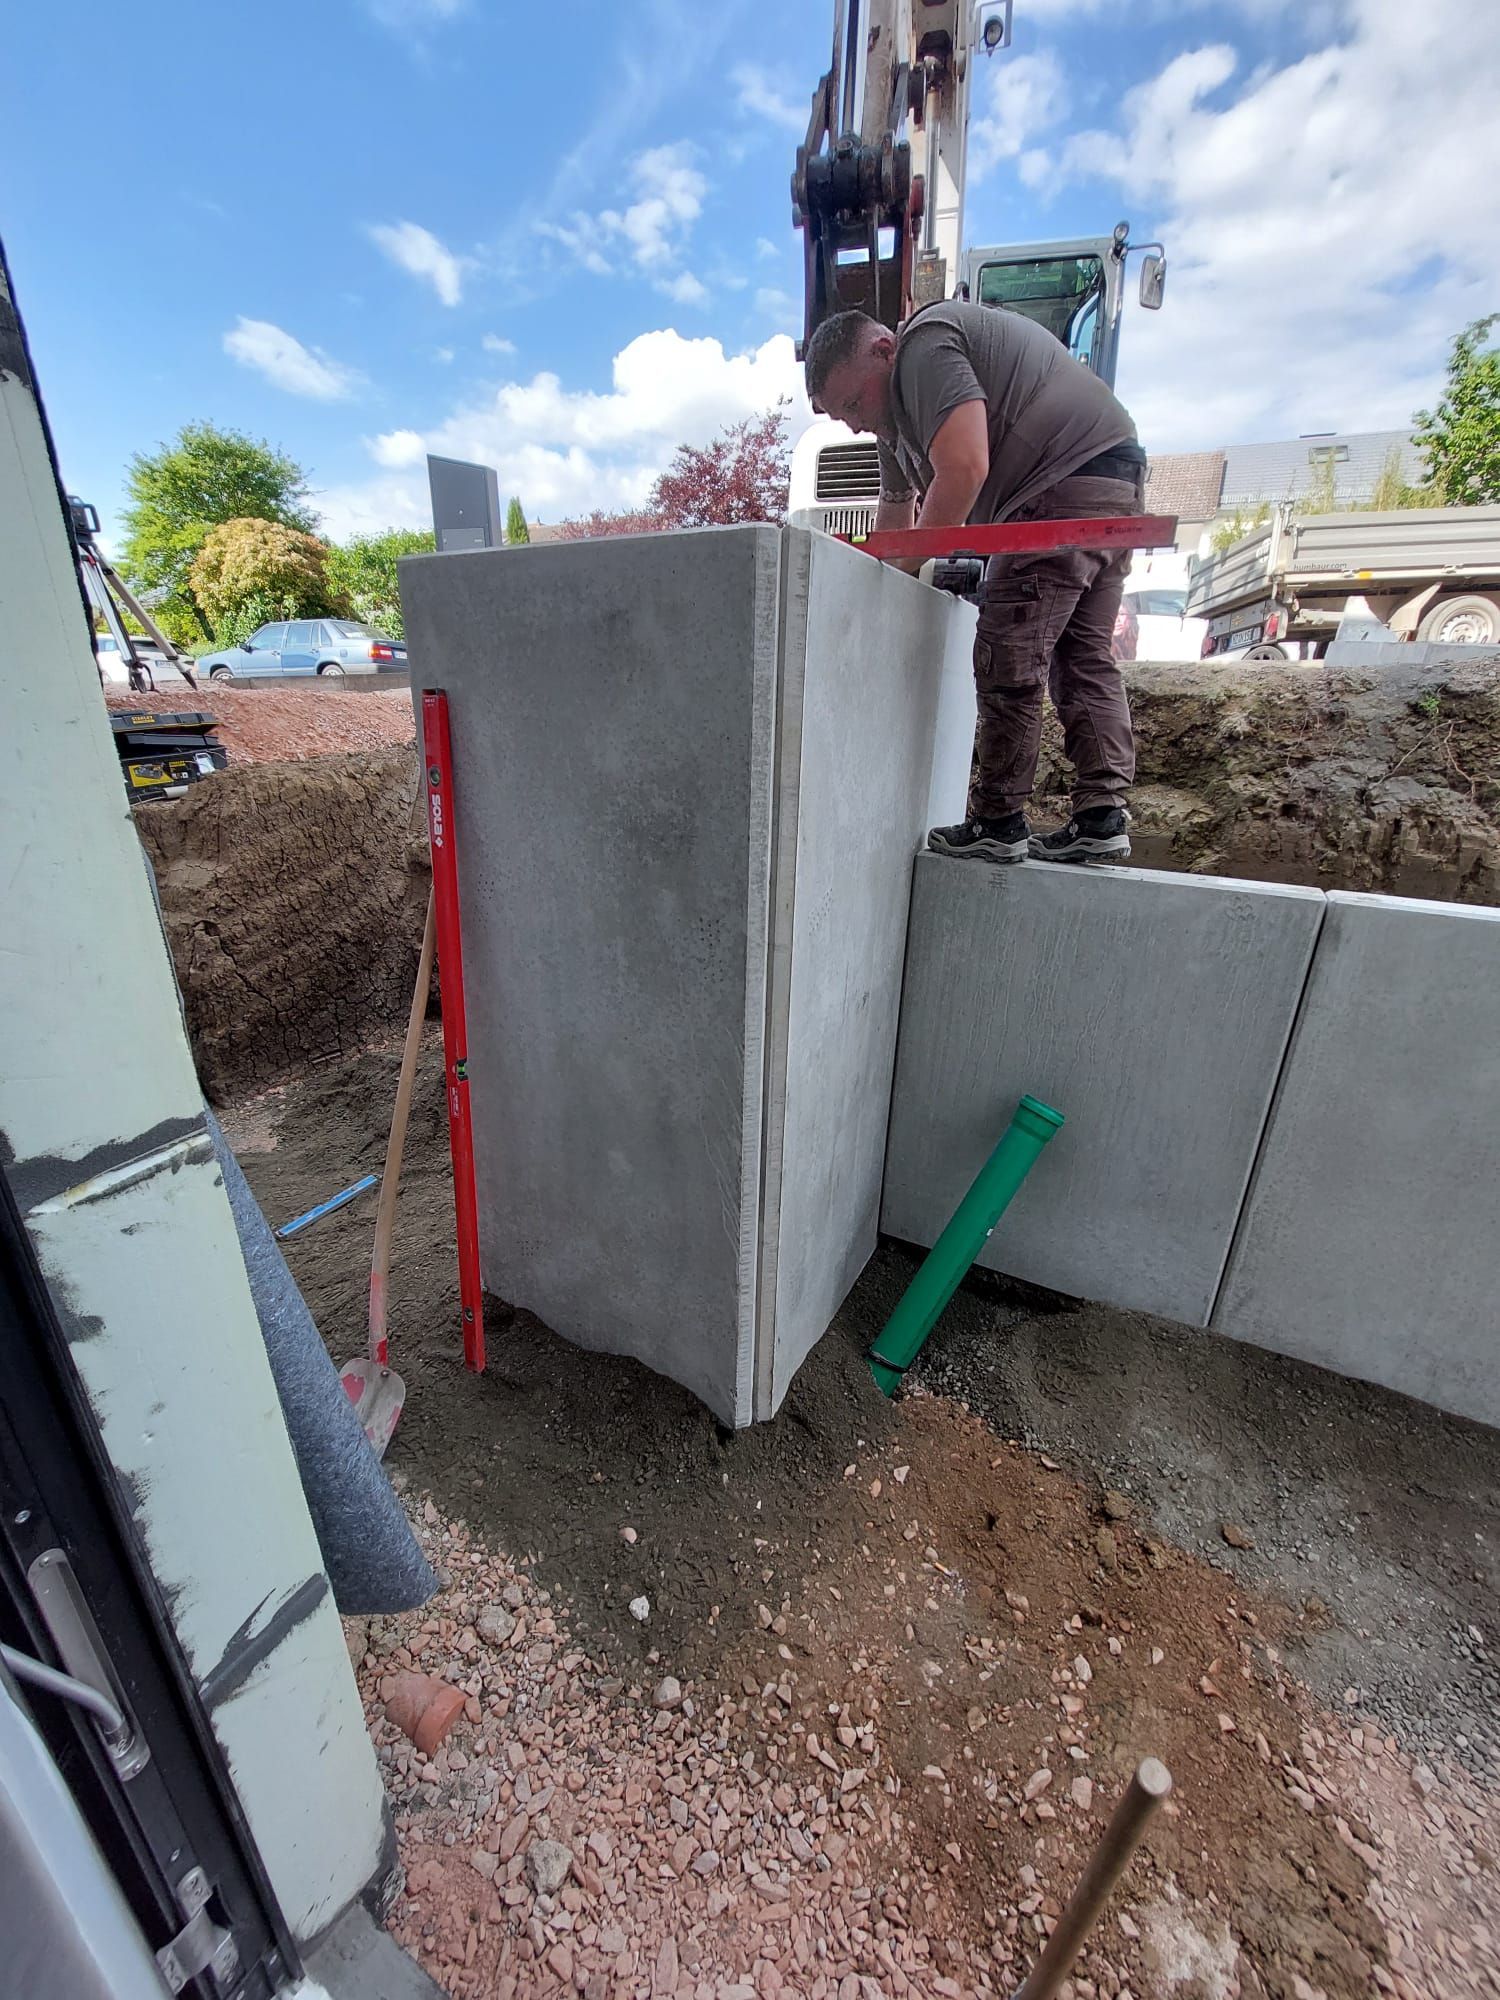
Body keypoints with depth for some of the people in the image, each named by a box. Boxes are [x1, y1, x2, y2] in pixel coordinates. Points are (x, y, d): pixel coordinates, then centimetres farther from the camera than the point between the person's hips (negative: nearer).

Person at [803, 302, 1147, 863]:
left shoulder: (925, 347, -10)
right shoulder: (897, 409, 22)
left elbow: (963, 470, -22)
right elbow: (896, 506, 27)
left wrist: (905, 567, -13)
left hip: (1069, 480, -11)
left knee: (1009, 662, -12)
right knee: (1086, 657, 5)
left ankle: (998, 823, -8)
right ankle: (1102, 818, 4)